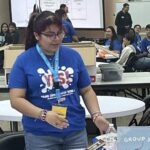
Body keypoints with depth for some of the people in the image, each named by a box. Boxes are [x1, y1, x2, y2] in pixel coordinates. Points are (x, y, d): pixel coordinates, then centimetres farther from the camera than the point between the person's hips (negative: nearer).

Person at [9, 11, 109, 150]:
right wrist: (44, 115, -23)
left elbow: (87, 91, 8)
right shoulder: (23, 60, -6)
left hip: (76, 129, 3)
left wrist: (96, 115, -8)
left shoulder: (73, 55, 2)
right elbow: (16, 99, -10)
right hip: (40, 134, -2)